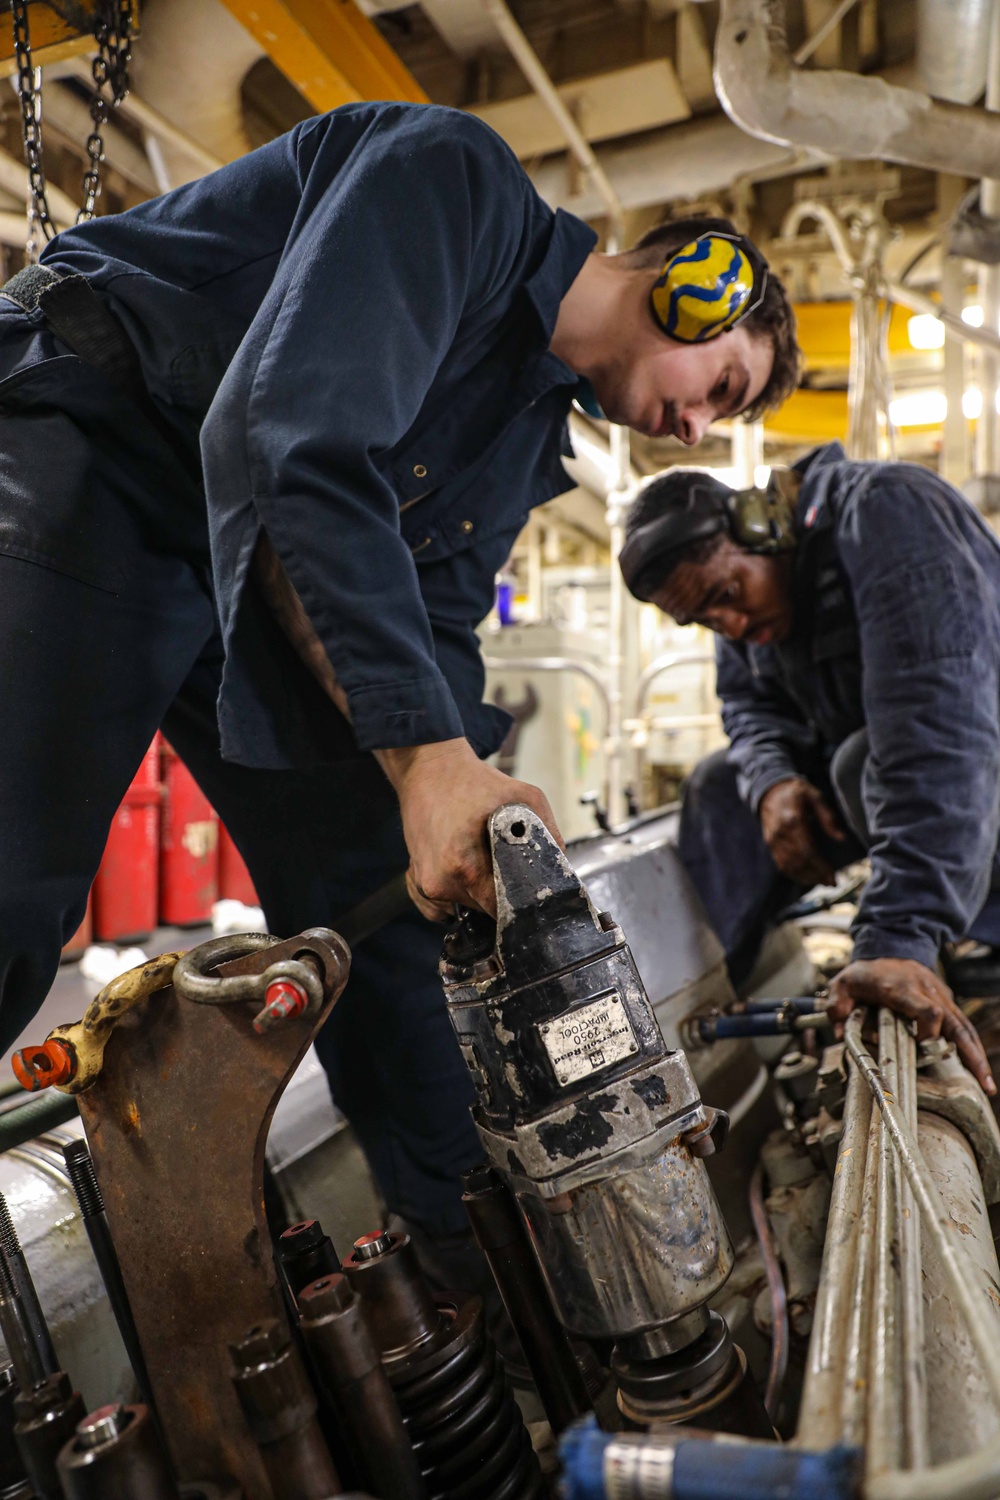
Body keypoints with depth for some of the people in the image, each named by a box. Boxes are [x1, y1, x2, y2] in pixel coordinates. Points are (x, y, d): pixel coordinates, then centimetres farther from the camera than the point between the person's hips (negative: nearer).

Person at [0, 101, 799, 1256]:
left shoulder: (531, 433, 11)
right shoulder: (459, 182, -14)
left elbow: (438, 629, 8)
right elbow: (291, 440, -30)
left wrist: (484, 847, -5)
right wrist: (426, 754, -36)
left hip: (268, 574, 8)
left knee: (380, 906, 5)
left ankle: (477, 1246, 18)